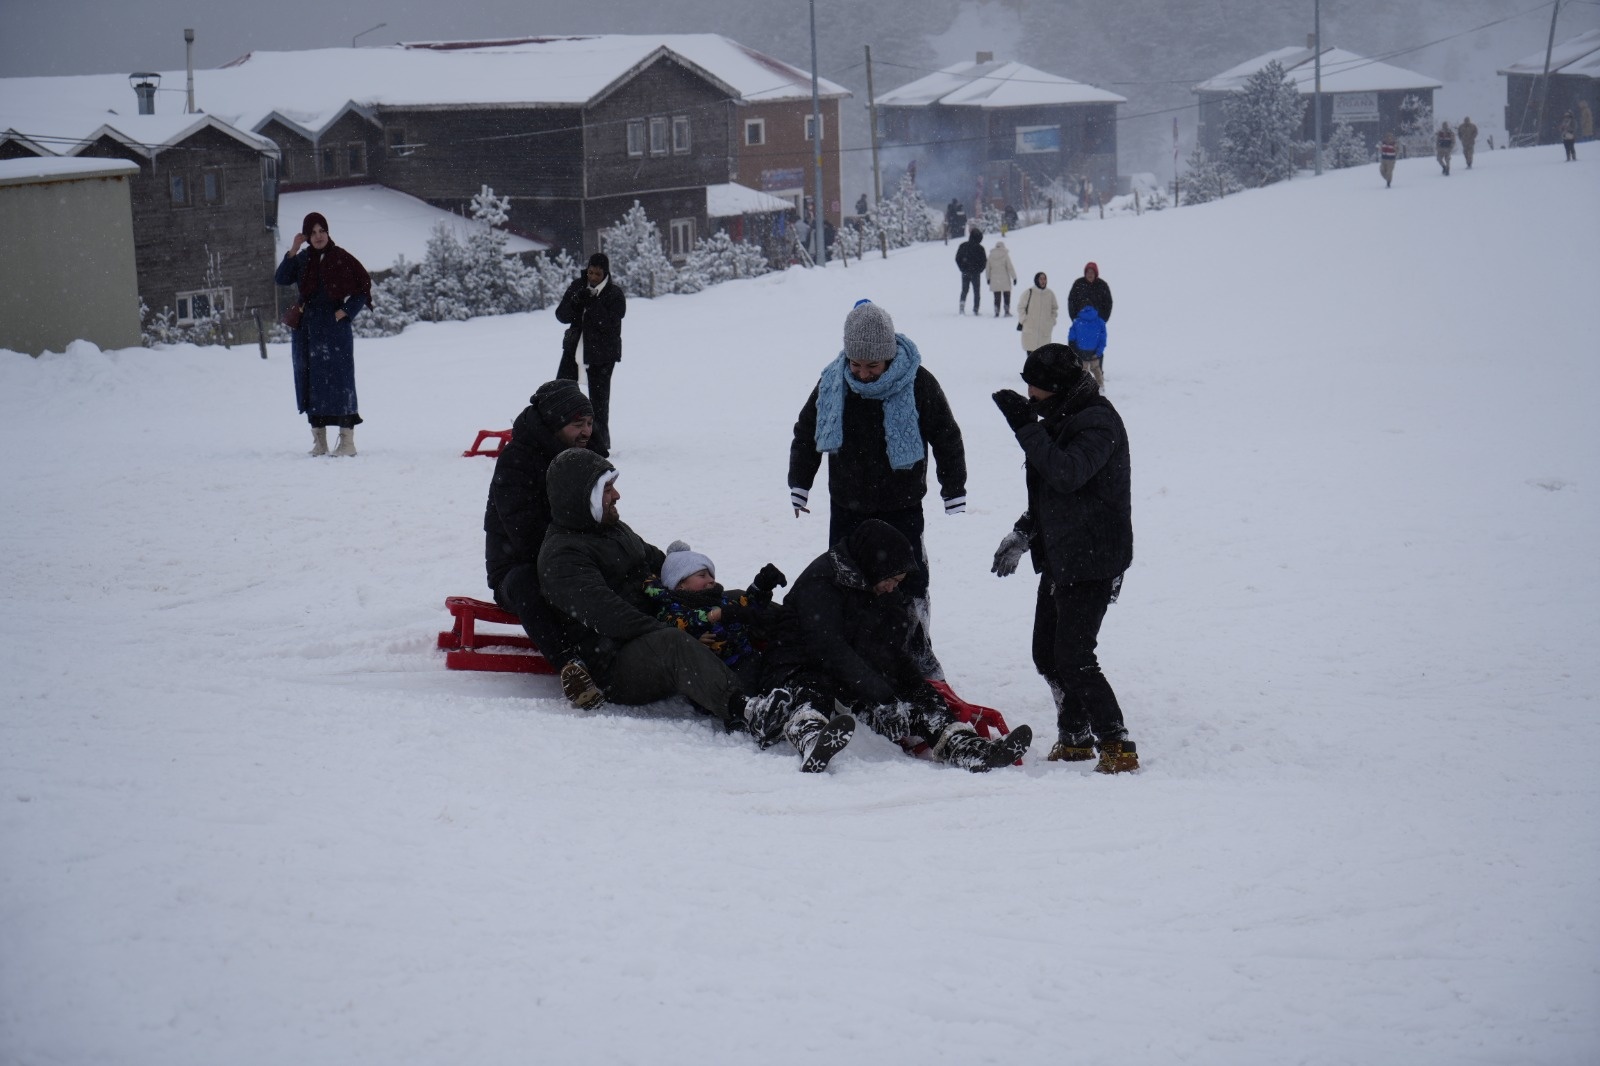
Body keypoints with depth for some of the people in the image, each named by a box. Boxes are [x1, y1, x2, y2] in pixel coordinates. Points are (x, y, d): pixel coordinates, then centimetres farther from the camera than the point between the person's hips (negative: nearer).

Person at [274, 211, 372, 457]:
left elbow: (364, 287, -1)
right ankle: (319, 440, 10)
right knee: (310, 381, 5)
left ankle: (347, 439, -7)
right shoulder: (302, 260, 8)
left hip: (333, 326, -5)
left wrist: (346, 312, -10)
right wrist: (293, 251, -11)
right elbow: (281, 279, -4)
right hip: (305, 328, 5)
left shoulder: (341, 259, -3)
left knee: (338, 380, -7)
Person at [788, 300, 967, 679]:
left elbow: (947, 438, -3)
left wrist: (954, 489, 0)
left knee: (910, 581, 4)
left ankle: (919, 651, 18)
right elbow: (806, 433, 8)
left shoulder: (918, 383, -16)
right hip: (847, 506, 2)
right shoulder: (832, 383, -8)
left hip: (902, 507, -2)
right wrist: (799, 484, 9)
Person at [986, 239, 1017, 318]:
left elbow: (988, 268, 6)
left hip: (994, 281, 2)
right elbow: (1010, 267, -8)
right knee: (1007, 296, 11)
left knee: (997, 297, 8)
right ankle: (1007, 312, 9)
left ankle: (996, 312, 4)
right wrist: (1014, 277, -2)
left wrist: (988, 278, 17)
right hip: (1005, 280, -2)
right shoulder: (1005, 255, -8)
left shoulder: (991, 256, 1)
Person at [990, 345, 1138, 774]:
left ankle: (1118, 746, -6)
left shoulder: (1098, 423, -18)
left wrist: (1026, 427, -31)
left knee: (1073, 659, -13)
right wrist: (1023, 533, 19)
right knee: (1047, 655, 13)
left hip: (1093, 563, -10)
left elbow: (1067, 474, -33)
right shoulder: (1061, 420, 13)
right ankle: (1074, 738, 27)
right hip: (1059, 558, 10)